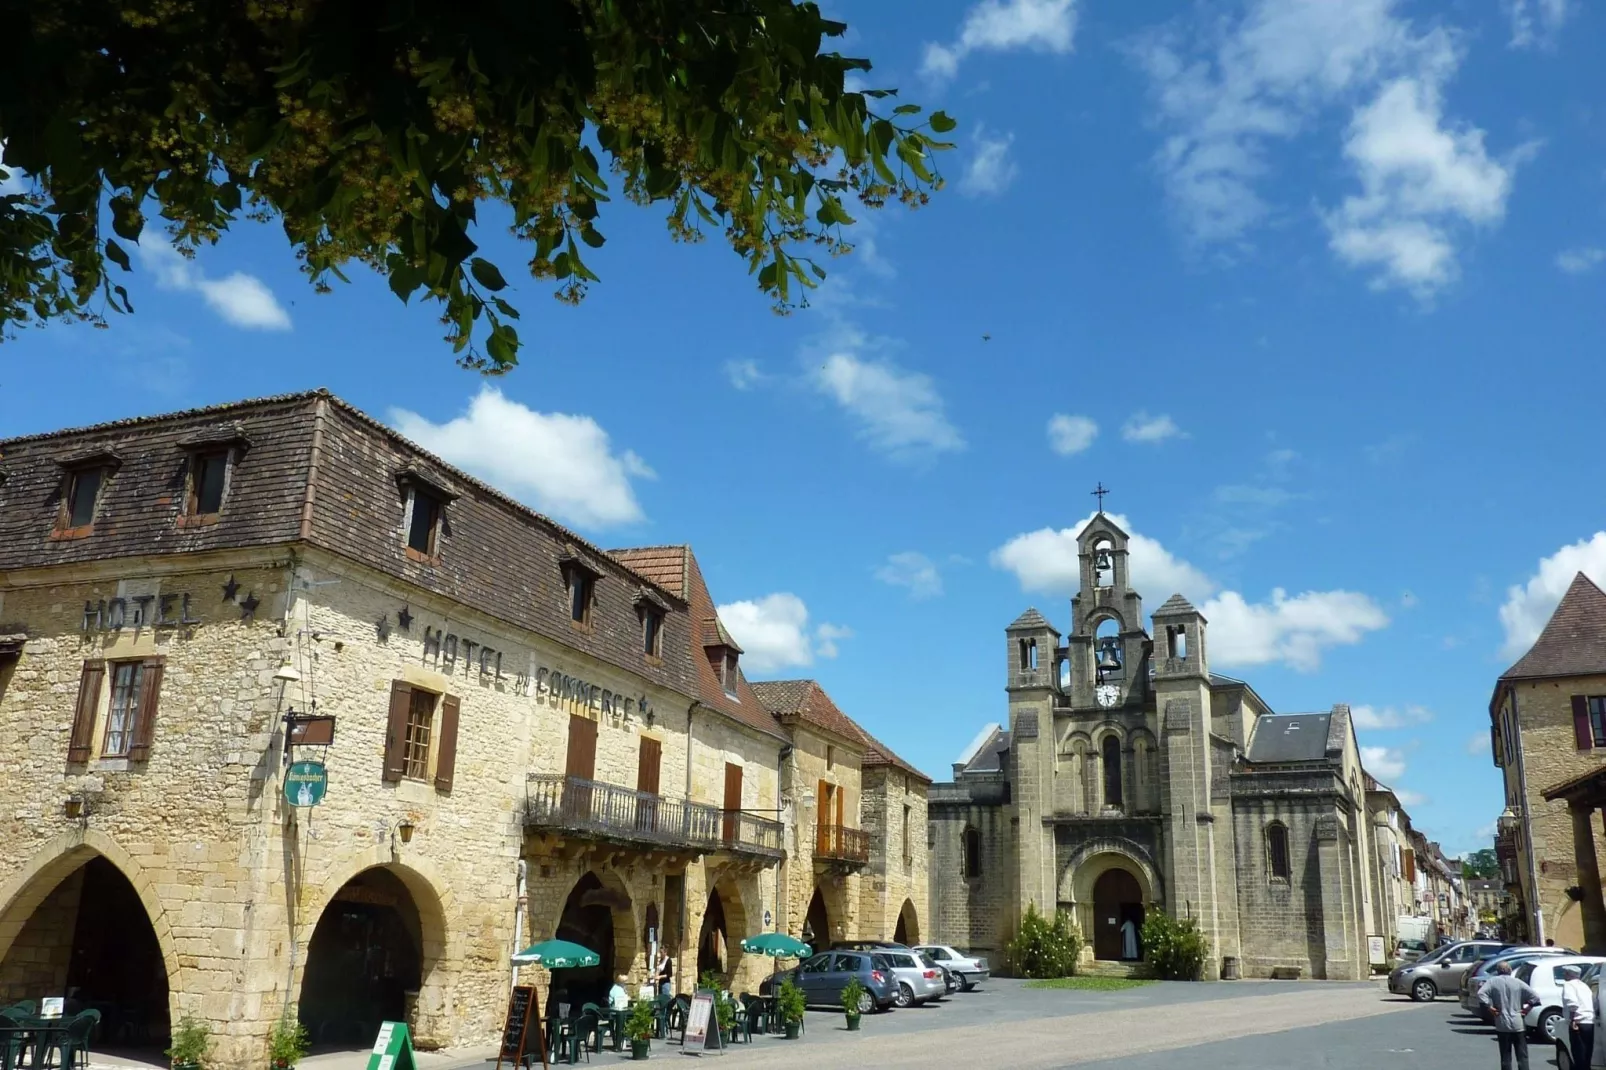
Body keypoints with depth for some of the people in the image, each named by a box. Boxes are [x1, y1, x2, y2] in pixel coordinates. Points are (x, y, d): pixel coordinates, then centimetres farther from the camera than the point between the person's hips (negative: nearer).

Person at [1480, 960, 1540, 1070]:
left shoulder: (1493, 982, 0)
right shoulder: (1517, 983, 2)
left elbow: (1481, 994, -15)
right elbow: (1535, 996, -3)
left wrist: (1490, 1007, -6)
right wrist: (1527, 1008, 4)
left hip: (1502, 1025, 0)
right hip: (1518, 1024, 1)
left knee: (1505, 1057, 7)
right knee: (1522, 1056, 6)